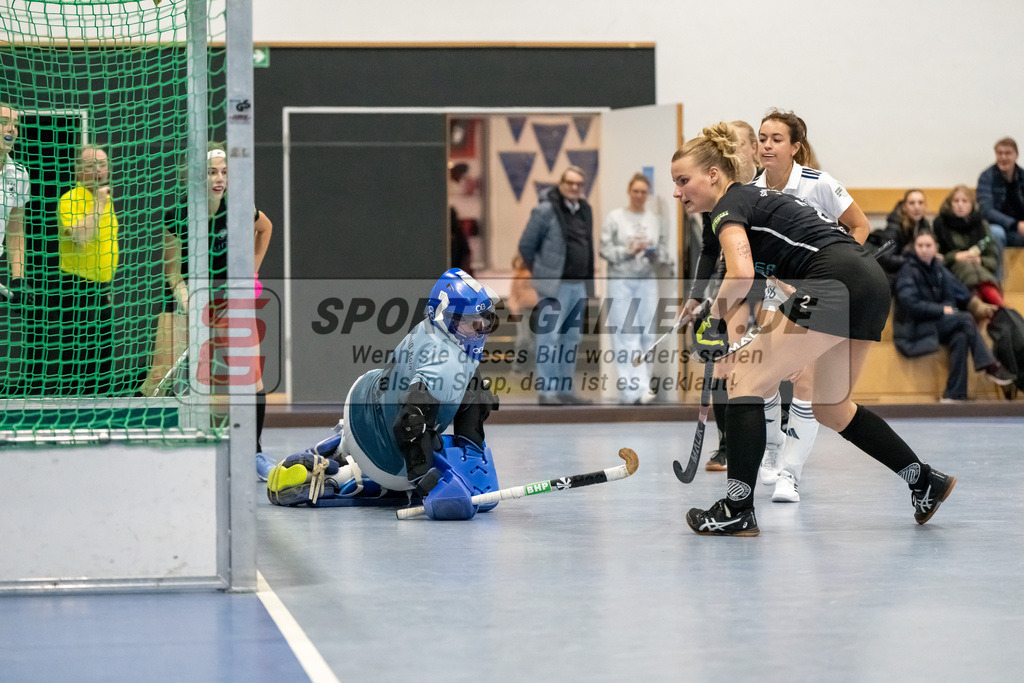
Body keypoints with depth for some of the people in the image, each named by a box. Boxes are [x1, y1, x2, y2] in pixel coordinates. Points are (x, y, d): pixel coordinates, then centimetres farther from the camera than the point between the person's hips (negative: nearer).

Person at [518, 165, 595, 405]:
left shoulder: (585, 211, 13)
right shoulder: (546, 211, -9)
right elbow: (526, 245, -5)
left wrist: (589, 282, 16)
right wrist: (539, 274, 1)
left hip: (579, 286, 8)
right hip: (555, 286, -8)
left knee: (572, 340, 11)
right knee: (550, 338, -8)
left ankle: (566, 390, 17)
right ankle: (546, 392, -6)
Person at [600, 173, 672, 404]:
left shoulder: (655, 220, 11)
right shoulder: (615, 217, 2)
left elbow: (664, 250, 13)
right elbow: (605, 249, -1)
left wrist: (656, 253, -8)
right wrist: (628, 252, -14)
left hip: (647, 281, 3)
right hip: (620, 281, -3)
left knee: (646, 333, 1)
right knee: (626, 334, -9)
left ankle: (642, 384, 9)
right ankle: (635, 388, -13)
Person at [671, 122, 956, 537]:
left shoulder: (729, 205, -3)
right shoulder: (757, 200, 26)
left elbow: (741, 274, -22)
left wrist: (713, 323, -7)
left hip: (837, 283, -10)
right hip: (870, 283, 10)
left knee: (746, 380, -4)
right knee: (830, 408, 23)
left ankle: (737, 512, -4)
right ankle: (925, 482, 29)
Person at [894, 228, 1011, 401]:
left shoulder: (938, 268, 13)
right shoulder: (908, 271, -9)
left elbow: (958, 290, 12)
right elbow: (911, 304, -17)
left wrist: (977, 305, -6)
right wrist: (942, 309, -14)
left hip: (938, 322, 6)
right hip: (916, 328, -6)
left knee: (960, 338, -26)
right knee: (966, 319, -22)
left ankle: (954, 394, -27)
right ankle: (990, 367, -18)